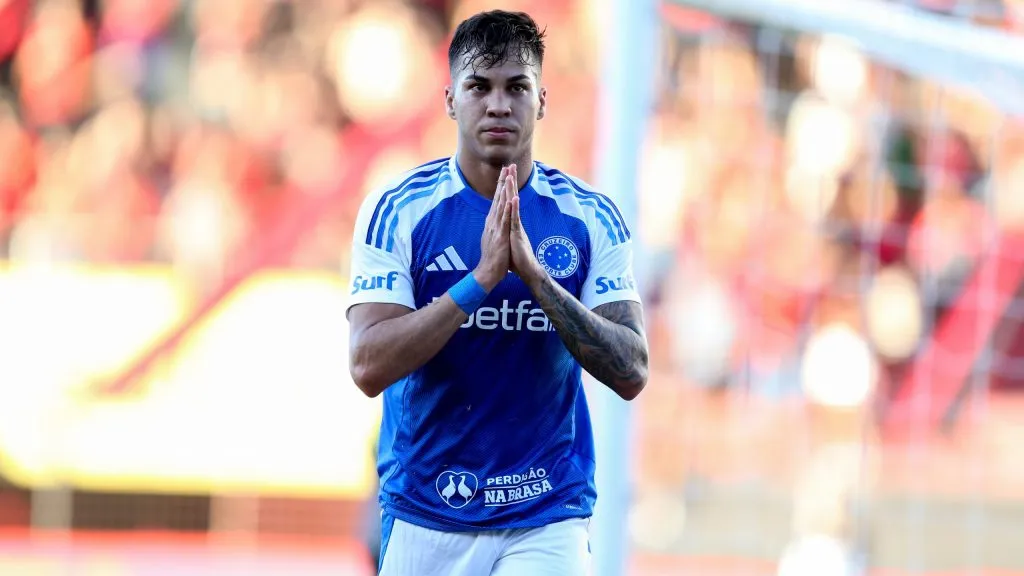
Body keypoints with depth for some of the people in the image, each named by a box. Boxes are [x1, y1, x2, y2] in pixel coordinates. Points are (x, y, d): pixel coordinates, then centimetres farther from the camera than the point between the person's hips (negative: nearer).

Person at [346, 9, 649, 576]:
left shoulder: (591, 218, -1)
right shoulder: (396, 210, -5)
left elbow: (631, 374, -8)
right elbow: (368, 366, -14)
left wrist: (534, 274, -19)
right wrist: (483, 278, -23)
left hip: (547, 522, 0)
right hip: (423, 519, 0)